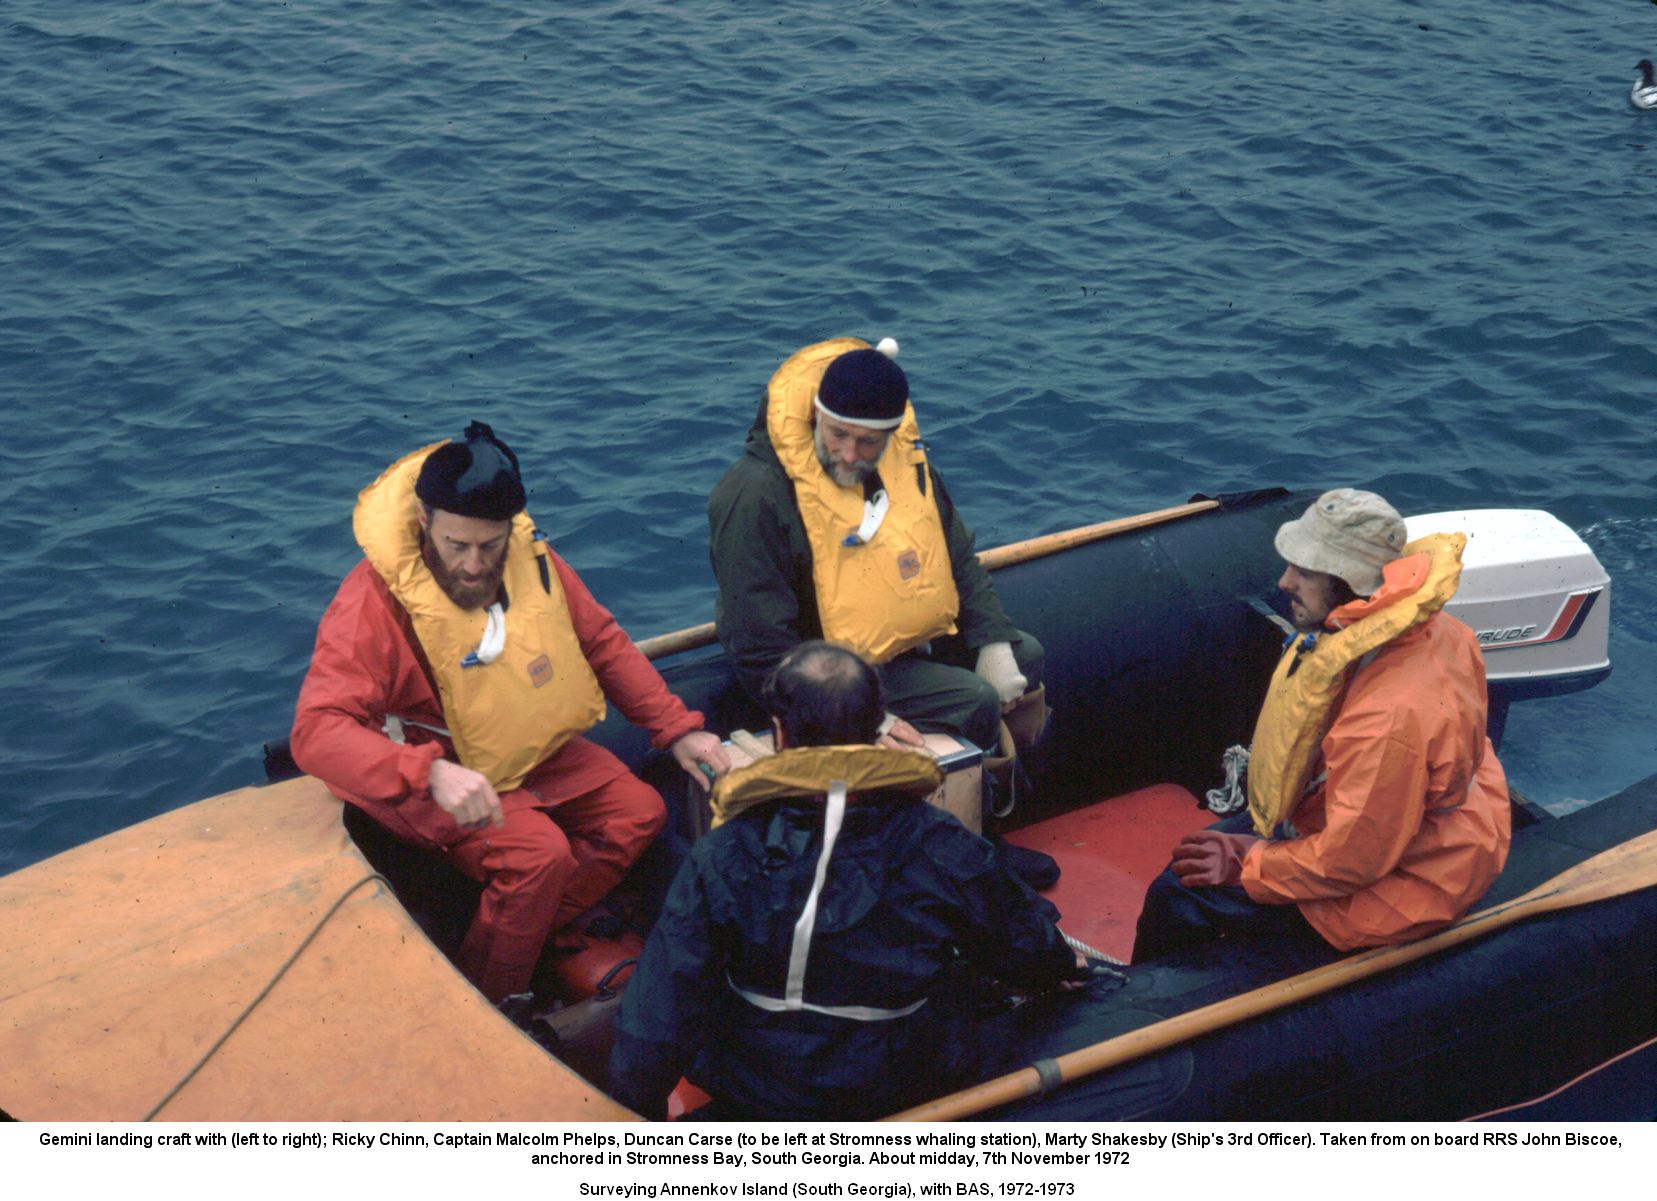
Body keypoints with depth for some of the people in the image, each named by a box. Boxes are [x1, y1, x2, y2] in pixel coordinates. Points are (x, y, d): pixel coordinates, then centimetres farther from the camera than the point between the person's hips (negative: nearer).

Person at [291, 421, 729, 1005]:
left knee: (639, 810, -3)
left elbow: (602, 641, 5)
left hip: (533, 749, 7)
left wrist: (677, 730, -2)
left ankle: (541, 940, 6)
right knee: (539, 852, -27)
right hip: (437, 773, -7)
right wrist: (431, 773, -49)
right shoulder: (375, 600, -27)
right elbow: (316, 731, -35)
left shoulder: (528, 556, -10)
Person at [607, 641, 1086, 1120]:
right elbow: (1023, 944, 0)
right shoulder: (942, 847, -18)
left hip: (752, 1098, -1)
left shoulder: (720, 857, -21)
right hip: (905, 1088, 1)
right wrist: (1062, 964, 24)